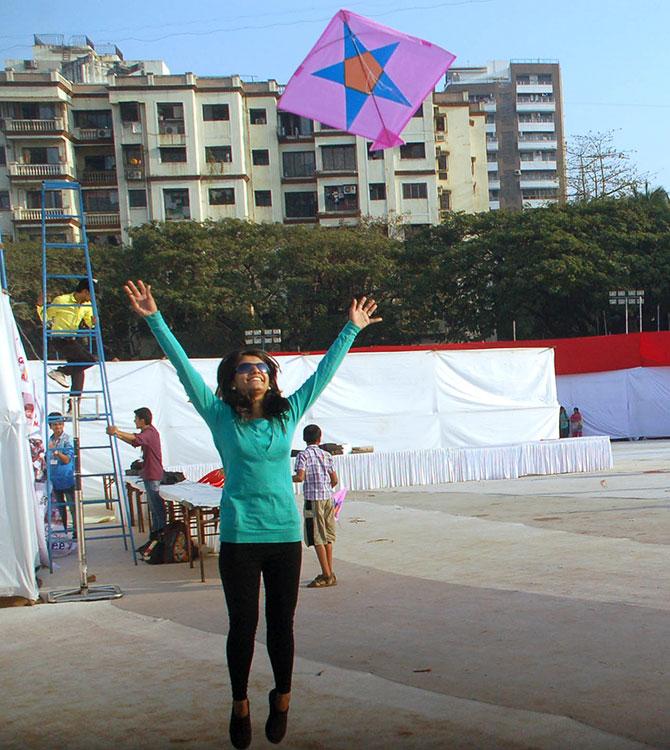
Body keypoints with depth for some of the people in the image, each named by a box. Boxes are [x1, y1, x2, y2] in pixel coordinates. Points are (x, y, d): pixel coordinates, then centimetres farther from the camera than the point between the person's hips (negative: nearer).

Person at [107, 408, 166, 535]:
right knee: (153, 505, 15)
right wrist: (117, 434, 14)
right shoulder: (147, 432, 16)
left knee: (157, 504, -7)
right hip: (149, 475, 11)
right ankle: (156, 530, 22)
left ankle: (162, 530, -3)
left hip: (153, 475, -11)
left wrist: (117, 432, -38)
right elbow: (134, 442, 24)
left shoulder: (150, 432, -18)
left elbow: (135, 438, -37)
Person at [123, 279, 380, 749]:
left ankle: (282, 699, 29)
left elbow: (324, 372, 13)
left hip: (286, 534, 2)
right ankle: (240, 705, 23)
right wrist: (155, 320, -8)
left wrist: (351, 331, 18)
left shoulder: (287, 414, 5)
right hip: (239, 537, -2)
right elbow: (185, 368, -4)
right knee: (243, 625, 5)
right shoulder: (221, 418, -1)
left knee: (281, 624, 10)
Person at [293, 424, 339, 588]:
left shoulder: (303, 455, -5)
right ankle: (330, 573, 17)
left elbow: (300, 477, -17)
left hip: (313, 499, -6)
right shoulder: (326, 455, 10)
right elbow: (335, 480, 9)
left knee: (317, 539, -3)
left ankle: (327, 575, -4)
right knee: (327, 537, 13)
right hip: (328, 498, 6)